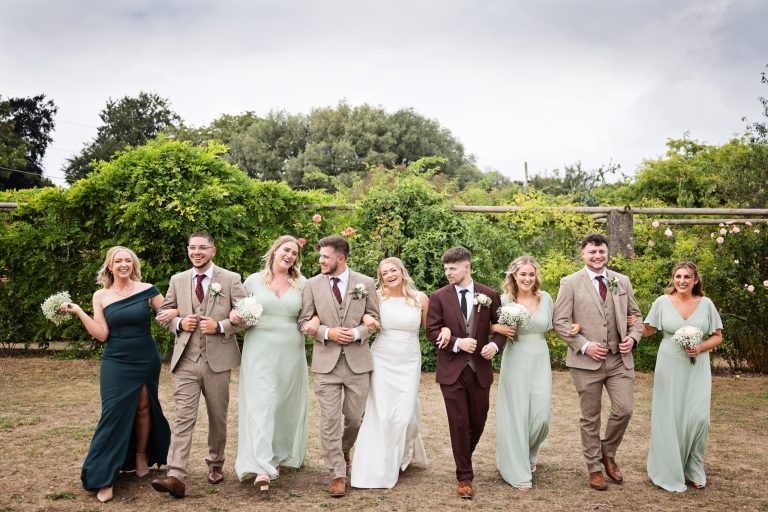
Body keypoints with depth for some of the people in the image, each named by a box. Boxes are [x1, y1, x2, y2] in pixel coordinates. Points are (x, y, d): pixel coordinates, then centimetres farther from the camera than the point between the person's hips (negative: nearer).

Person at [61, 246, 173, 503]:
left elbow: (168, 311, 4)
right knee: (114, 413, -5)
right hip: (116, 363, 0)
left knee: (143, 408, 11)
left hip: (146, 361, 1)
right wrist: (78, 312, -11)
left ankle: (142, 457, 33)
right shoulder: (101, 296, -1)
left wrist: (171, 313, -19)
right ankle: (104, 478, 2)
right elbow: (102, 335, -5)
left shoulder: (147, 290, -4)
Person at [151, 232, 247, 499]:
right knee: (183, 418, -6)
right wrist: (179, 323, -7)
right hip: (185, 360, 1)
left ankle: (215, 464, 32)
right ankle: (176, 477, -9)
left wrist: (220, 326, -16)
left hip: (217, 360, -1)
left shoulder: (231, 279, -1)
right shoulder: (177, 280, 8)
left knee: (217, 417, 13)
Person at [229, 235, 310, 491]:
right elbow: (239, 309, 13)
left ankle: (280, 455, 32)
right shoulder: (253, 280, 3)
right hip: (260, 351, -2)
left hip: (291, 353, 2)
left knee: (287, 405, 12)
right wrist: (235, 315, -10)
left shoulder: (302, 283, 5)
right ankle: (262, 468, -14)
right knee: (261, 403, -10)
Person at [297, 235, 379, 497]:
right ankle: (337, 474, 9)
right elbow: (304, 321, 4)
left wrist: (358, 333, -11)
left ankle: (344, 451, 40)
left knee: (354, 418, 11)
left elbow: (374, 318, 7)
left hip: (358, 360, 1)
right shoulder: (312, 284, 2)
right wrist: (327, 332, -13)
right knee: (330, 420, -1)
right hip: (326, 361, 0)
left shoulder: (365, 283, 2)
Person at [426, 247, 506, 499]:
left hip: (480, 369, 2)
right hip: (452, 370, -2)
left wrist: (495, 344, -12)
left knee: (478, 422, 13)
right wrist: (457, 343, -19)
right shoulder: (439, 297, -2)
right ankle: (464, 477, 13)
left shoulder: (489, 295, 1)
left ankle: (464, 459, 41)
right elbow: (432, 331, -5)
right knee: (459, 424, 0)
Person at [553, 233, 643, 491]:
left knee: (624, 410, -1)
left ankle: (608, 453, 27)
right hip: (586, 361, -3)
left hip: (620, 359, 3)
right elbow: (561, 321, -5)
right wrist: (584, 345, -15)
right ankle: (594, 469, 23)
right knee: (590, 418, 7)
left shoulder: (622, 281, 9)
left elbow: (635, 314, 17)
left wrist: (633, 337, -2)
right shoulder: (570, 283, -3)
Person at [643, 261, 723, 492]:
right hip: (670, 367, -1)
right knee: (669, 418, 2)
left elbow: (717, 336, 6)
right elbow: (648, 330, 8)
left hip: (697, 368, 1)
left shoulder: (706, 304, 0)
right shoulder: (662, 302, -2)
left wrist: (701, 348, -11)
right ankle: (671, 472, 19)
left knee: (698, 418, -6)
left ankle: (694, 469, 17)